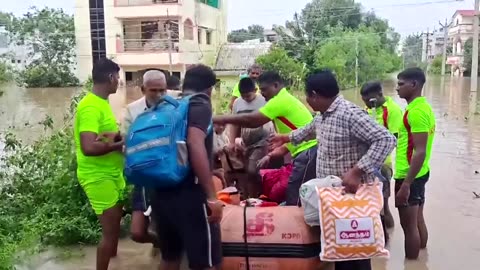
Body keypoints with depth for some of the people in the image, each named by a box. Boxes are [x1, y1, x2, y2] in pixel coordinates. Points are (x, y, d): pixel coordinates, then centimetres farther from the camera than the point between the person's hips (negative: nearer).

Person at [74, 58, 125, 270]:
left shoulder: (101, 102, 9)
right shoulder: (91, 106, -22)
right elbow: (89, 148, -32)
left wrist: (118, 137, -2)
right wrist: (118, 144, -19)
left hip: (111, 173, 10)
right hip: (98, 177, -10)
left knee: (114, 225, 22)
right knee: (110, 230, -2)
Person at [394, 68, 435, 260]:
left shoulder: (416, 111, -20)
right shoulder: (422, 106, 11)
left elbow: (420, 152, -24)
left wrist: (406, 184, -25)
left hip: (409, 176, -10)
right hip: (418, 173, 10)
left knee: (409, 225, 1)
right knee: (418, 220, 18)